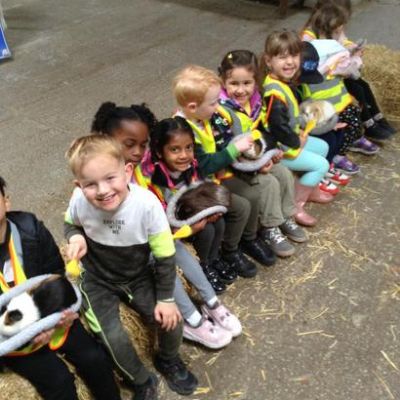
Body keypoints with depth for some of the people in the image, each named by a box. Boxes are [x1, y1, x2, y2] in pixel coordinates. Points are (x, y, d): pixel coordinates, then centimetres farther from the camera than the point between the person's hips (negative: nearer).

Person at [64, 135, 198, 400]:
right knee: (114, 338, -18)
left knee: (170, 321, -13)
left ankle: (168, 360, 26)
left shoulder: (147, 203, -30)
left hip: (139, 277, 0)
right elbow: (71, 224, 3)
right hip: (99, 281, 1)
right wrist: (75, 237, -20)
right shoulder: (80, 200, -24)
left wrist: (166, 298, -12)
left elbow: (165, 256, -17)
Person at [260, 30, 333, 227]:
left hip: (291, 138, 10)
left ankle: (311, 190, 35)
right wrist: (297, 142, -15)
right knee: (321, 165, -9)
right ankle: (295, 204, -1)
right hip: (280, 148, -10)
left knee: (322, 147, 23)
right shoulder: (275, 93, -31)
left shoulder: (285, 82, 1)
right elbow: (278, 127, -31)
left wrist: (298, 134, 4)